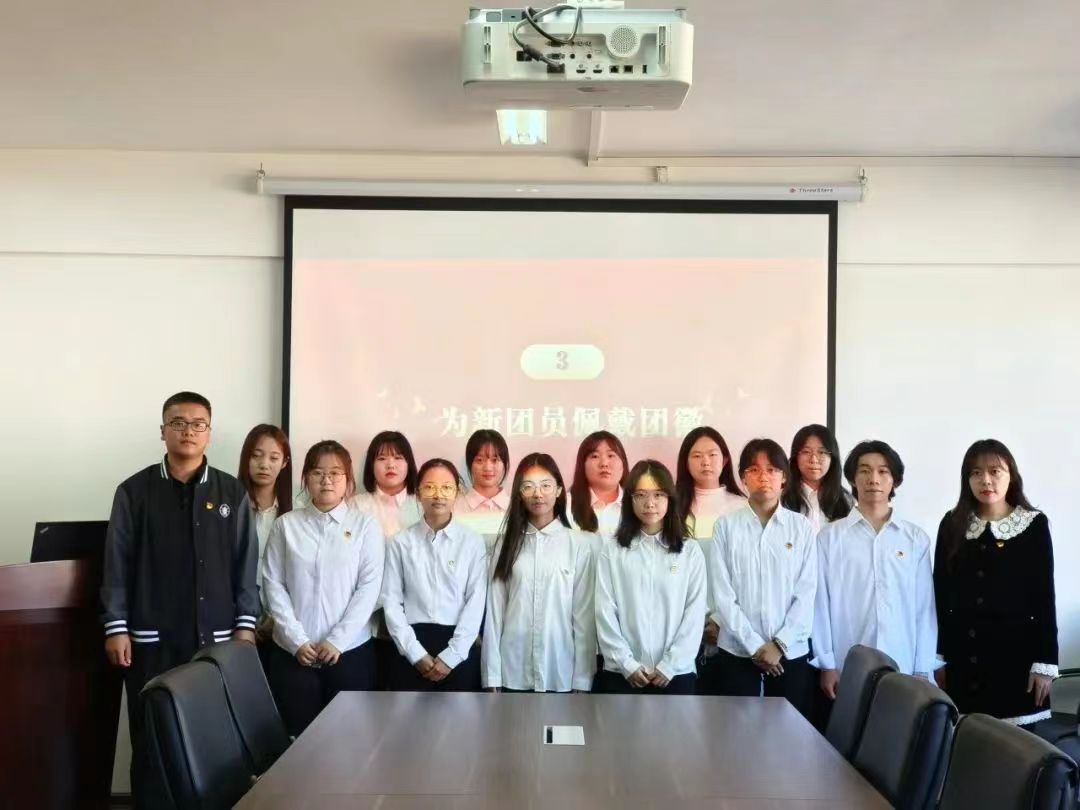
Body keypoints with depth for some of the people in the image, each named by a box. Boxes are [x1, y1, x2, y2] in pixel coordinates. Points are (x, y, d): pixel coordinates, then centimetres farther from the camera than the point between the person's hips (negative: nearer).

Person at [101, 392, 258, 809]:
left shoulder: (232, 493, 6)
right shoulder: (135, 491, 3)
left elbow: (246, 563, 6)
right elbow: (117, 563, 2)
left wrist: (245, 625, 0)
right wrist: (116, 627, -4)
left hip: (216, 638, 1)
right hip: (152, 639, -1)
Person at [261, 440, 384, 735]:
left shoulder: (365, 525, 2)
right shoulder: (286, 525, 4)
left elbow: (369, 587, -4)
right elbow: (273, 584, 1)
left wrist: (337, 640, -11)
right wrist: (297, 640, -8)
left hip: (350, 650, -1)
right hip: (292, 651, 1)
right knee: (298, 735, 6)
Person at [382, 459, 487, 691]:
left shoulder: (472, 542, 2)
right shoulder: (400, 542, 3)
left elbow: (476, 602, -2)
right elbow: (391, 601, 0)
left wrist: (450, 656, -9)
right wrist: (416, 653, -7)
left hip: (459, 651, 0)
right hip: (412, 650, 0)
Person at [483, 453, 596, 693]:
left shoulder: (580, 543, -2)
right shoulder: (506, 542, 5)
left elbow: (585, 613, -2)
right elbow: (494, 610, 2)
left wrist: (582, 679, -4)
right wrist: (492, 677, -2)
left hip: (562, 675, -1)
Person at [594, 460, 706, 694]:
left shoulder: (690, 551, 4)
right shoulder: (612, 550, 2)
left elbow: (695, 614, -1)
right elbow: (605, 613, -1)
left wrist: (669, 665, -9)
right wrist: (627, 664, -9)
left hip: (676, 674, 0)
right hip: (620, 674, 0)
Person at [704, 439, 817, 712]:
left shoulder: (802, 527, 2)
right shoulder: (726, 526, -1)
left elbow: (806, 592, -1)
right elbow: (721, 594, -4)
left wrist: (780, 644, -9)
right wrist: (755, 645, -9)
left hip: (791, 652, 1)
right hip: (737, 652, -1)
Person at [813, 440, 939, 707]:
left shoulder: (916, 539, 5)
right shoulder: (830, 537, 1)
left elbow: (925, 608, 6)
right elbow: (821, 604, 2)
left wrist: (922, 670, 4)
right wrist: (827, 665, -1)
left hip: (902, 672, 1)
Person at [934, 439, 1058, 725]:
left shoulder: (1034, 524, -1)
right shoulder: (952, 524, 5)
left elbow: (1045, 595, -2)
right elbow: (940, 592, 7)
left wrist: (1045, 661, -6)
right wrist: (938, 656, 4)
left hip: (1015, 650, -2)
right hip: (963, 653, 2)